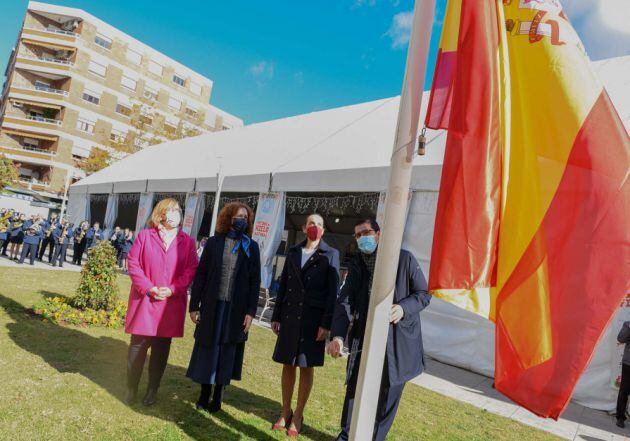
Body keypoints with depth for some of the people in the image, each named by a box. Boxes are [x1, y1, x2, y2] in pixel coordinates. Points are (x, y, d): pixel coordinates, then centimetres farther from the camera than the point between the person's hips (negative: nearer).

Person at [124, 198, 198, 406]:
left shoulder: (187, 241, 3)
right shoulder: (145, 235, 2)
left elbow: (191, 270, 0)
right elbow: (133, 263, -1)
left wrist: (172, 289, -13)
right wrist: (148, 288, -12)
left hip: (172, 303, 1)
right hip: (144, 300, -1)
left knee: (161, 348, 9)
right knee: (138, 344, 5)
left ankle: (152, 389, 24)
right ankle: (131, 388, 24)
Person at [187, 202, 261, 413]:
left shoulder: (251, 247, 3)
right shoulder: (214, 242, 2)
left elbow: (255, 282, 1)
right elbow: (200, 275, 3)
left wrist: (251, 312, -5)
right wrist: (194, 306, -1)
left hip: (236, 309, 0)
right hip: (212, 306, 0)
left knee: (226, 352, 8)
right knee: (207, 349, 8)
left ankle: (218, 397, 23)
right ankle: (204, 394, 26)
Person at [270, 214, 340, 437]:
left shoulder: (330, 255, -3)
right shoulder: (293, 252, 8)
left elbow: (333, 292, -7)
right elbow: (283, 285, 10)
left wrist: (326, 324, -12)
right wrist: (276, 316, 7)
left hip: (314, 318, -3)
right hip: (290, 315, 3)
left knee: (306, 368, 7)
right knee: (288, 365, 10)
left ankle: (297, 417, 19)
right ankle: (285, 412, 25)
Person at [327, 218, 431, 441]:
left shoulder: (404, 259, -7)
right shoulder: (356, 264, 1)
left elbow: (424, 293, -1)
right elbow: (344, 301, -7)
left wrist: (403, 308, -21)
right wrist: (338, 335, -21)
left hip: (398, 340, -2)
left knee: (389, 392, 9)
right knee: (355, 387, 12)